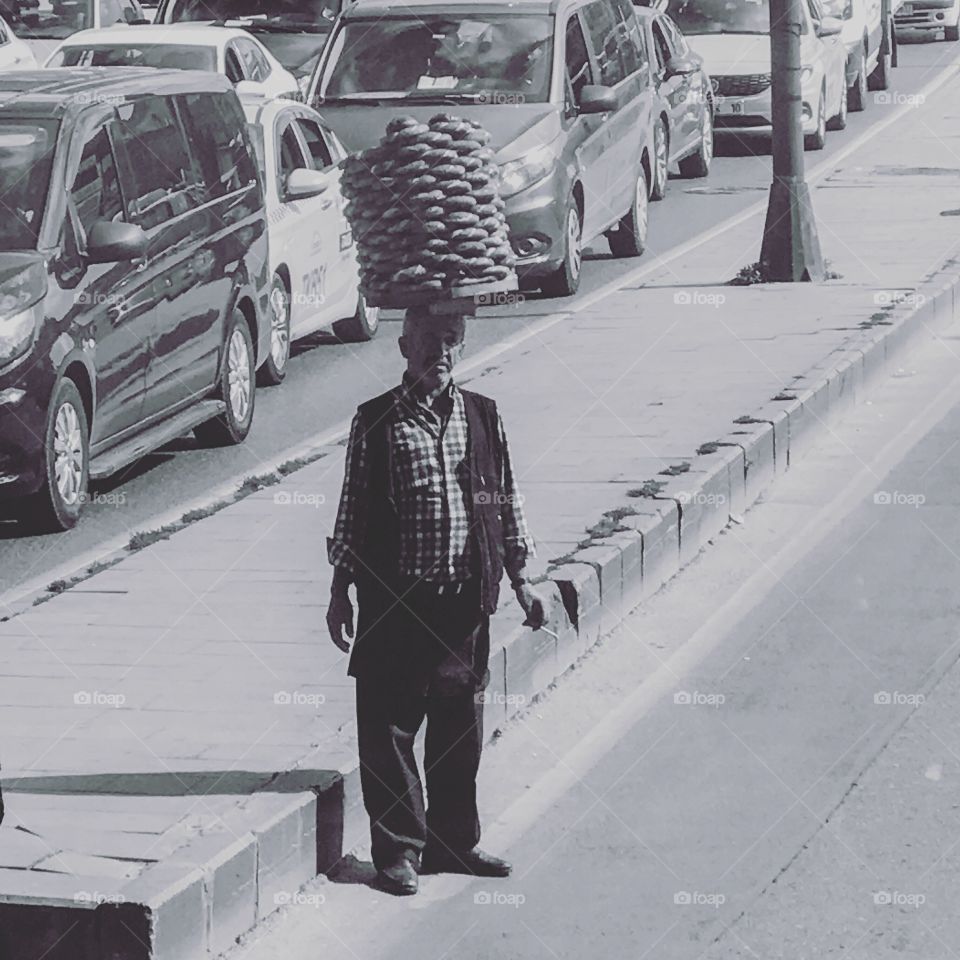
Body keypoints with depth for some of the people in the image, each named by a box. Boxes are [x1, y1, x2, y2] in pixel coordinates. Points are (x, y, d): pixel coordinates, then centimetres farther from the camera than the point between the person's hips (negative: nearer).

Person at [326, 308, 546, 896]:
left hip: (466, 599, 3)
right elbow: (352, 511, 1)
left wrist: (522, 580, 11)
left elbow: (507, 504, 13)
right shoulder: (376, 423, -3)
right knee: (390, 729, 0)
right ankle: (399, 849, 10)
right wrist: (341, 591, 0)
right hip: (395, 599, -3)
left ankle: (455, 841, 24)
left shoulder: (483, 418, 7)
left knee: (461, 729, 10)